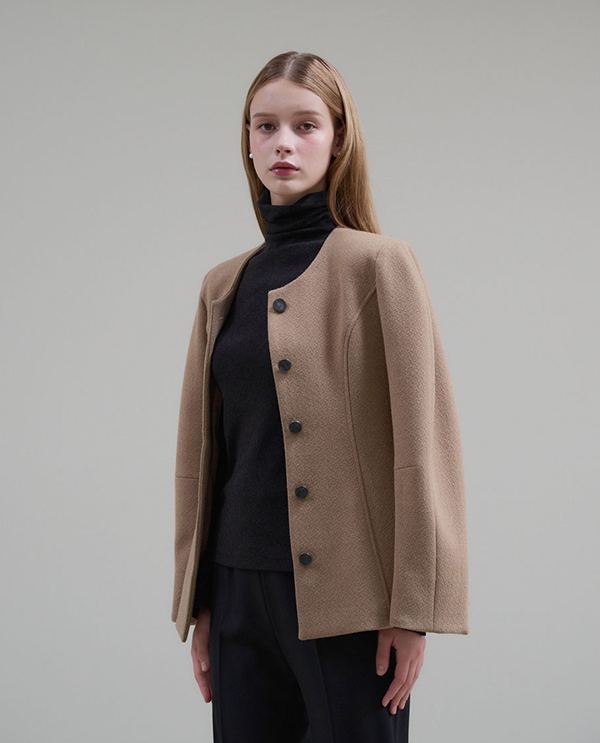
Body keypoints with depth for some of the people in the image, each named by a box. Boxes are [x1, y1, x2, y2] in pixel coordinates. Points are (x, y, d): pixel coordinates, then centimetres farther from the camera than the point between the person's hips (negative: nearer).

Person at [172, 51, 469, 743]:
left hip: (344, 594, -5)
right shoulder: (224, 285, 12)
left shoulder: (378, 264, -5)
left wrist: (414, 609, -11)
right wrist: (196, 606, 12)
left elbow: (423, 442, -9)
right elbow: (200, 452, 14)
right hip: (240, 584, 5)